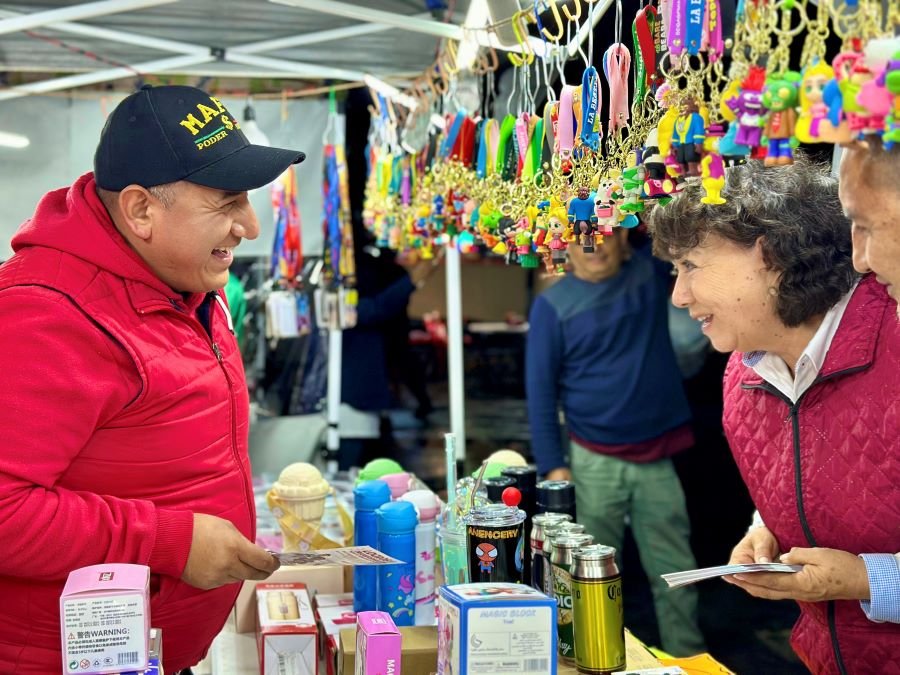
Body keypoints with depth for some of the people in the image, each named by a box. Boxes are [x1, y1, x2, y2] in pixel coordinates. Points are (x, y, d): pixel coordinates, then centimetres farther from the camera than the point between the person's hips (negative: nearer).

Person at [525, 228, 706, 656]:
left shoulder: (650, 271, 3)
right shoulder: (552, 305, -5)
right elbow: (540, 391, -5)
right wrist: (553, 466, -9)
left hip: (657, 457, 3)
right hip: (595, 461, -2)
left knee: (674, 570, 10)